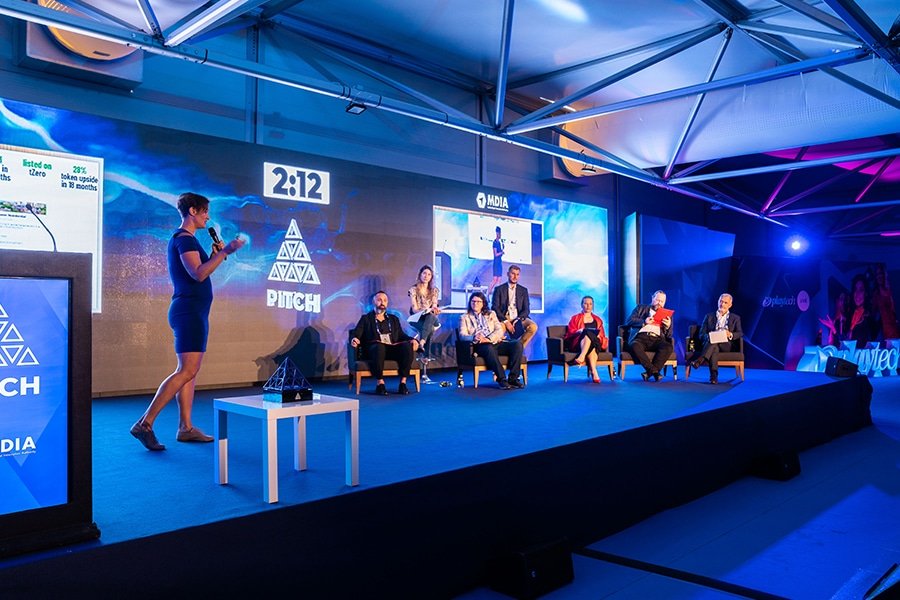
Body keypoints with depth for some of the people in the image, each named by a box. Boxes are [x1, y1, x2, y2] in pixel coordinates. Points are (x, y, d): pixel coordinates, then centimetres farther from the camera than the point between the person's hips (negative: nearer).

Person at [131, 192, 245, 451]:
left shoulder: (183, 239, 21)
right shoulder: (184, 239, -11)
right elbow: (198, 274, -24)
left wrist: (215, 255, 14)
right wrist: (224, 252, -24)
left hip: (193, 312, 11)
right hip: (189, 311, -11)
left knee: (189, 372, 8)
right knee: (187, 371, -14)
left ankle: (186, 428, 11)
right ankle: (145, 424, -13)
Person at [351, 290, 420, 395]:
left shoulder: (393, 319, 31)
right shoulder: (366, 318, 21)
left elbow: (401, 335, 21)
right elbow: (356, 335, 8)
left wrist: (412, 340, -2)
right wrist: (354, 340, -18)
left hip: (393, 349, 3)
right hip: (376, 349, -3)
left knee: (407, 346, -30)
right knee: (379, 347, -40)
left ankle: (403, 383, -26)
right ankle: (380, 383, -30)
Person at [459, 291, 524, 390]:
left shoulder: (491, 314, 25)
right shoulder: (464, 318, 17)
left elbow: (500, 330, 10)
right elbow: (462, 335, 1)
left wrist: (489, 339, -11)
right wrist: (473, 338, -23)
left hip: (496, 342, 4)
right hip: (480, 346, -3)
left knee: (517, 344, -24)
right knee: (489, 348, -40)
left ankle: (513, 378, -25)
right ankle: (502, 380, -36)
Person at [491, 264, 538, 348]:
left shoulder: (523, 290, 14)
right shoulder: (499, 289, 7)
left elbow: (526, 309, 7)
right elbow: (494, 308, -2)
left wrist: (518, 320, -14)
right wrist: (506, 321, -18)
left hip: (518, 319, 3)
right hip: (504, 318, -2)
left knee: (533, 327, -28)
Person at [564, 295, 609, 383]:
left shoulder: (598, 320, 26)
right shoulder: (575, 318, 19)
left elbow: (602, 335, 17)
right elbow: (570, 332, 7)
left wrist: (598, 335, -7)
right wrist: (579, 331, -14)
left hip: (595, 343, 2)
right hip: (577, 344, -2)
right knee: (588, 332, -38)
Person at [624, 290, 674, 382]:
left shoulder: (666, 315, 25)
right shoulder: (641, 308, 22)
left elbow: (669, 335, 17)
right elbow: (629, 321, 8)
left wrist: (668, 326, -4)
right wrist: (644, 322, -8)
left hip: (657, 339, 2)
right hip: (641, 337, -2)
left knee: (669, 347, -31)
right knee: (635, 345, -37)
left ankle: (649, 372, -28)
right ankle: (654, 371, -33)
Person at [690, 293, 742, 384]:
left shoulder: (735, 318, 22)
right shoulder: (709, 316, 21)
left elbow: (740, 333, 7)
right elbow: (701, 334, 10)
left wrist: (731, 335, -16)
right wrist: (708, 336, -15)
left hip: (726, 345, 0)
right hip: (709, 343, 0)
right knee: (714, 347, -38)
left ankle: (699, 361, -50)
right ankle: (714, 376, -49)